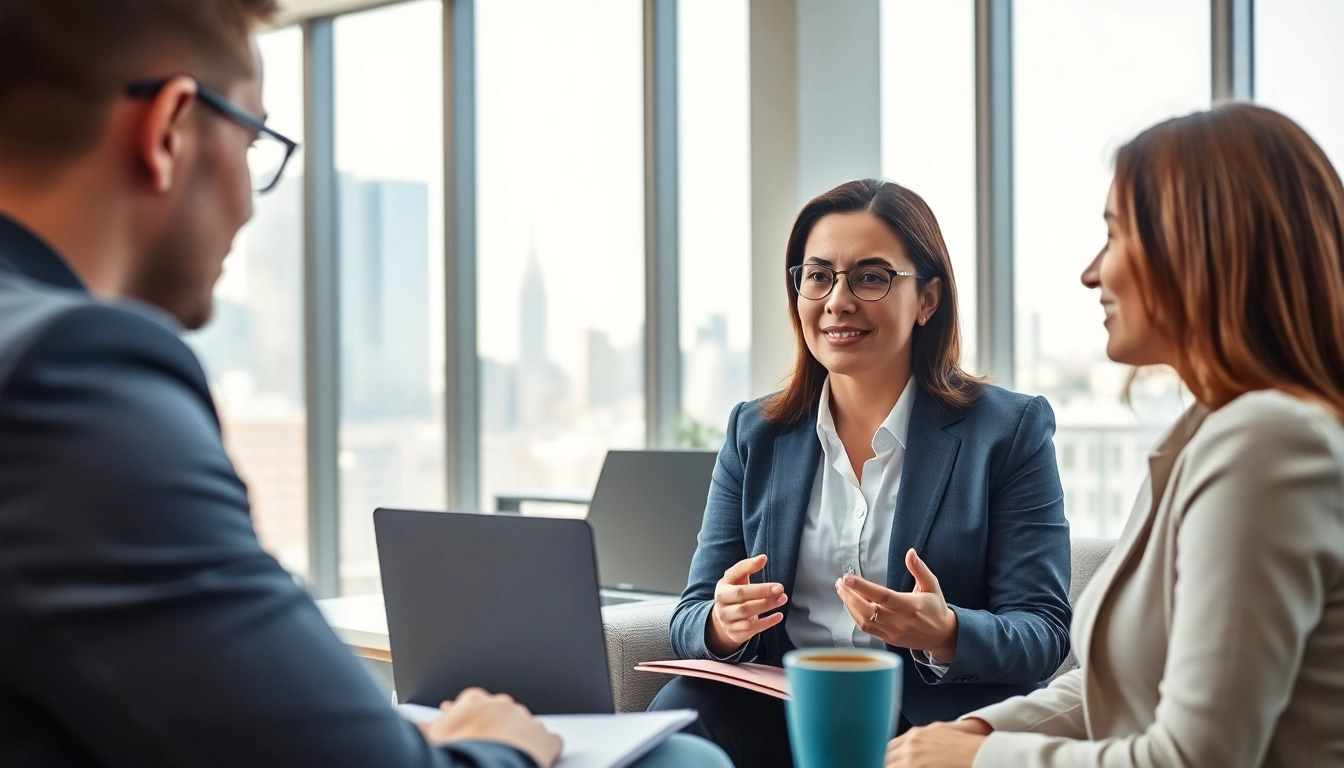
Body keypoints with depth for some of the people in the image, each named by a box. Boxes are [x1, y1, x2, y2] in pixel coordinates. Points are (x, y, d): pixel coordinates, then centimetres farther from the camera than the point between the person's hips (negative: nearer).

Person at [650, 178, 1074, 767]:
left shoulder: (1011, 430, 5)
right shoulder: (755, 434, 15)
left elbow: (1043, 634, 0)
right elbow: (690, 618, 11)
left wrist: (946, 635, -23)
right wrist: (722, 625, -14)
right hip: (777, 712, 3)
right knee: (681, 710, -30)